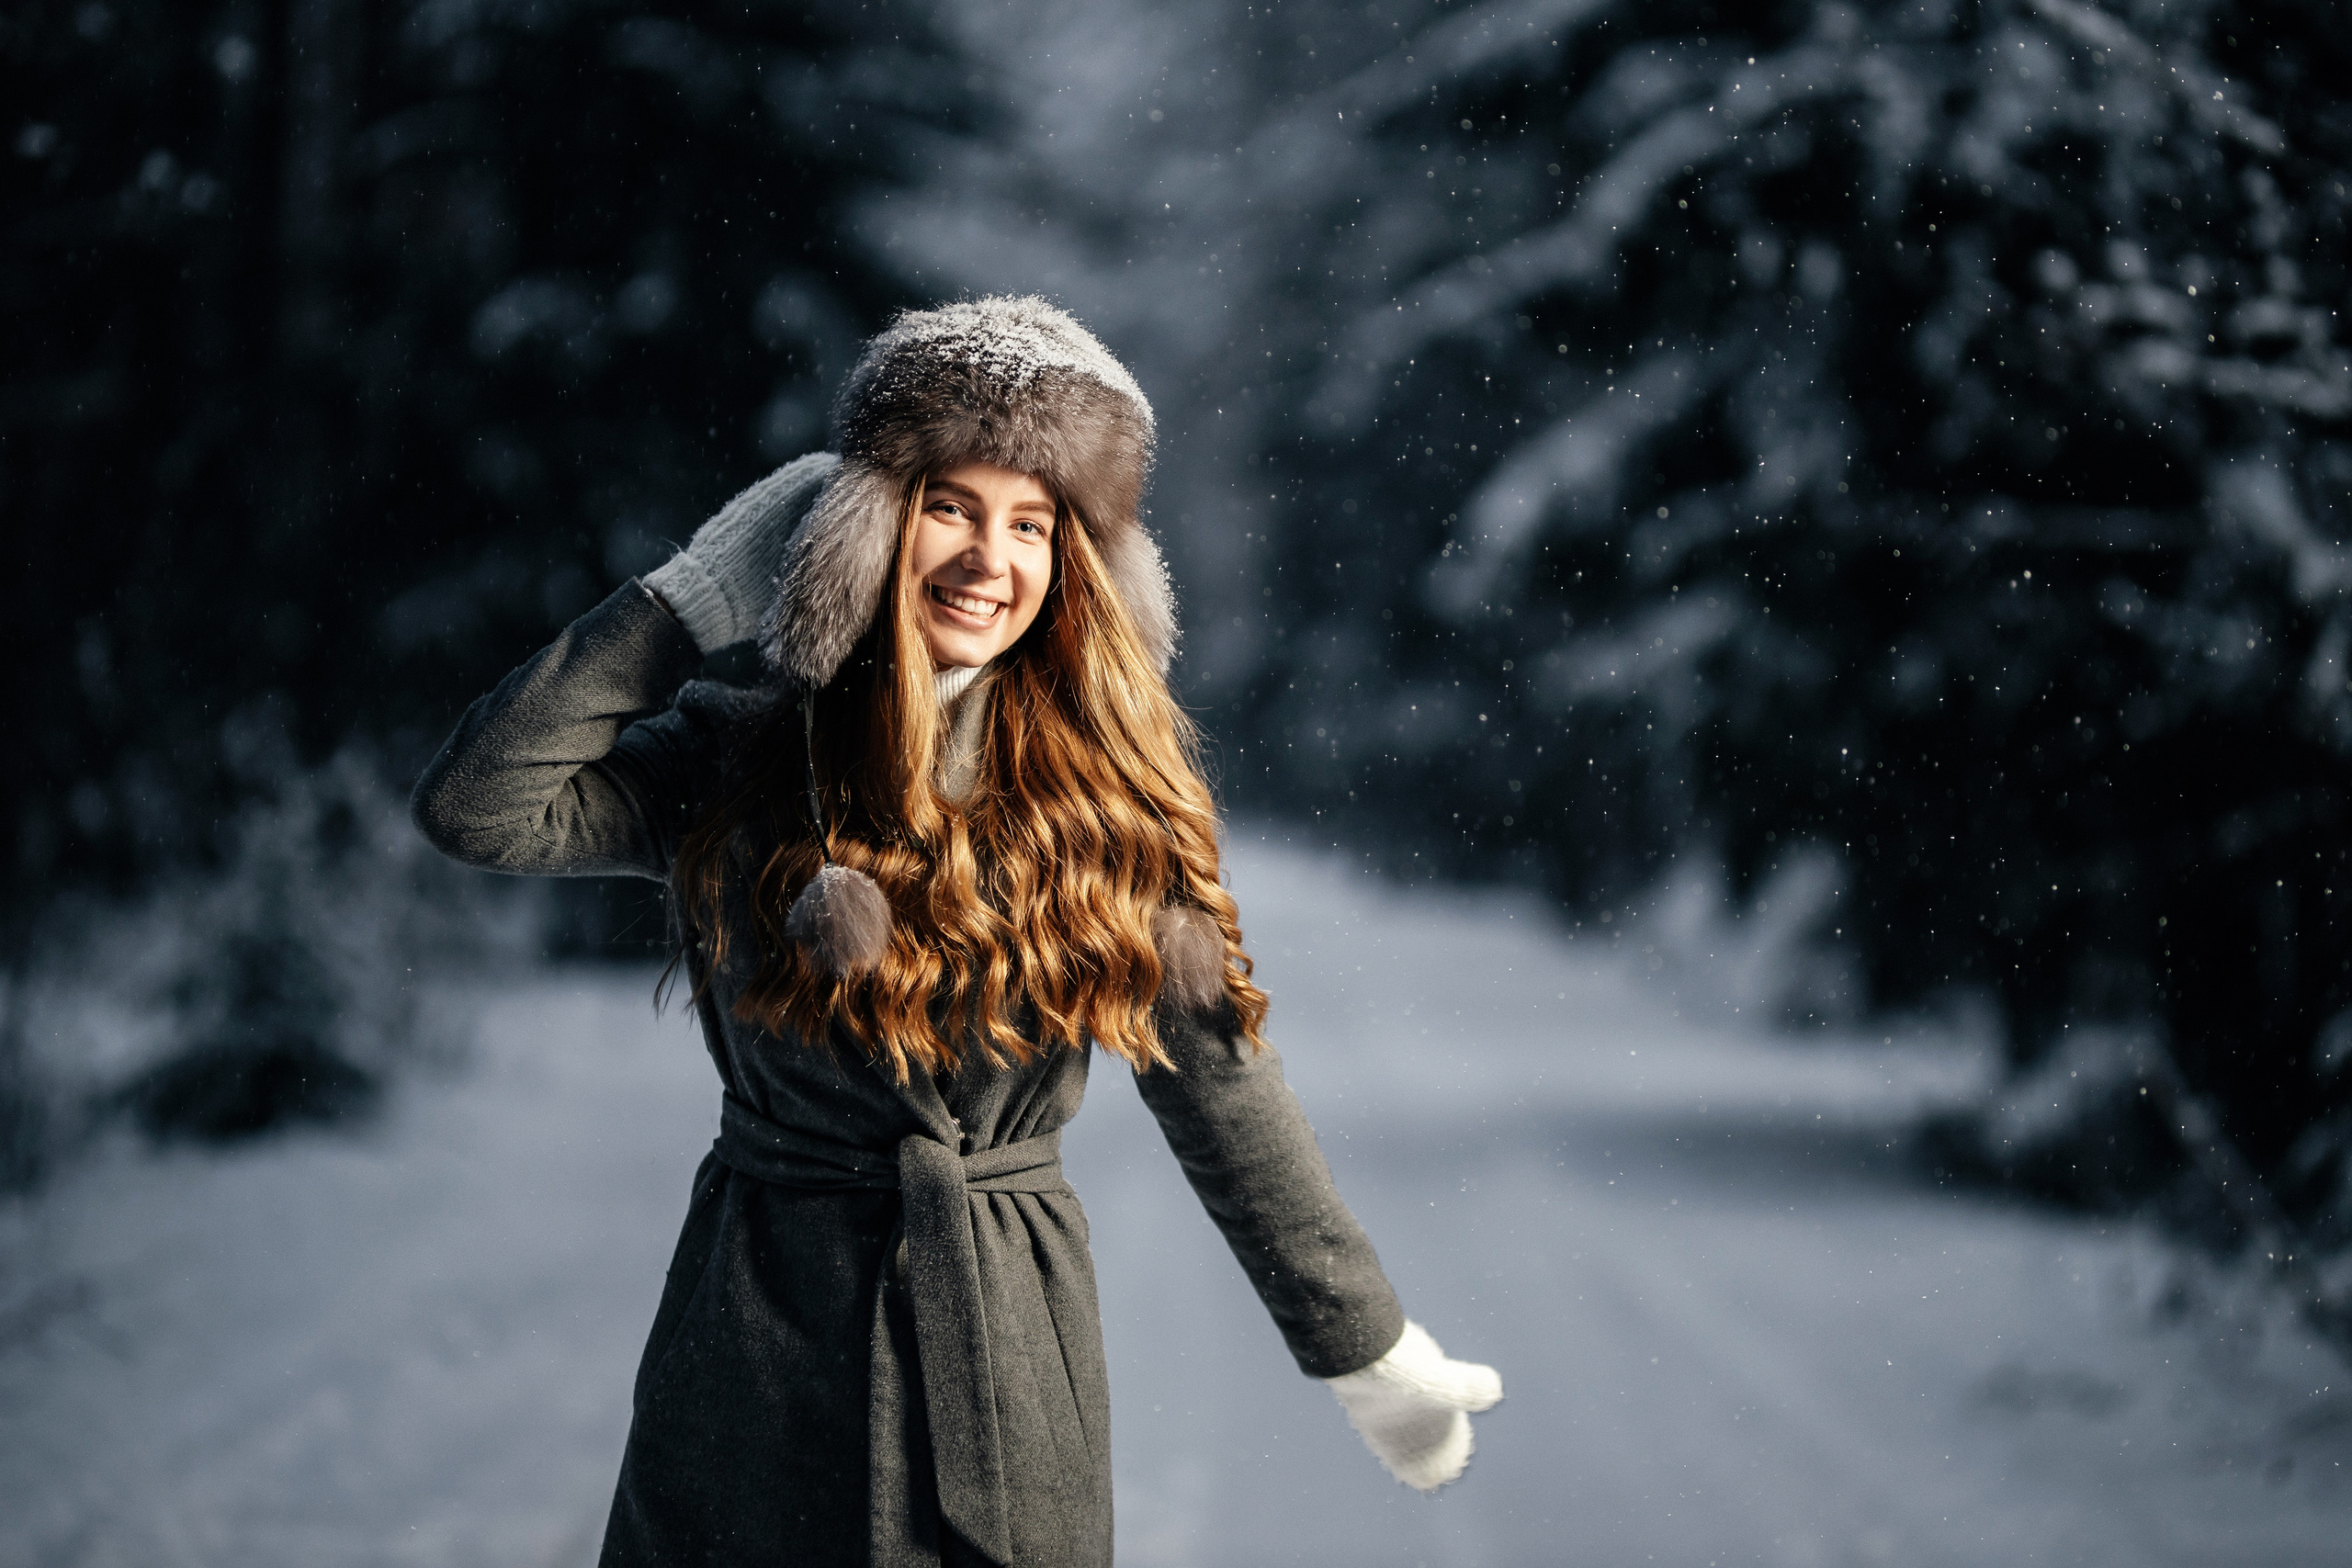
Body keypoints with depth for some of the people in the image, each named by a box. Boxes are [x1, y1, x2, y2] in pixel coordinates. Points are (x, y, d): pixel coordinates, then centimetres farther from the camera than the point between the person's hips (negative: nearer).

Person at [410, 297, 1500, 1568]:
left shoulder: (1107, 797, 1)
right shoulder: (735, 768, -1)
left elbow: (1222, 1090, 6)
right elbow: (472, 807, -15)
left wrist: (1369, 1353, 7)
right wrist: (696, 600, -9)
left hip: (1012, 1364, 1)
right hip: (759, 1349, -1)